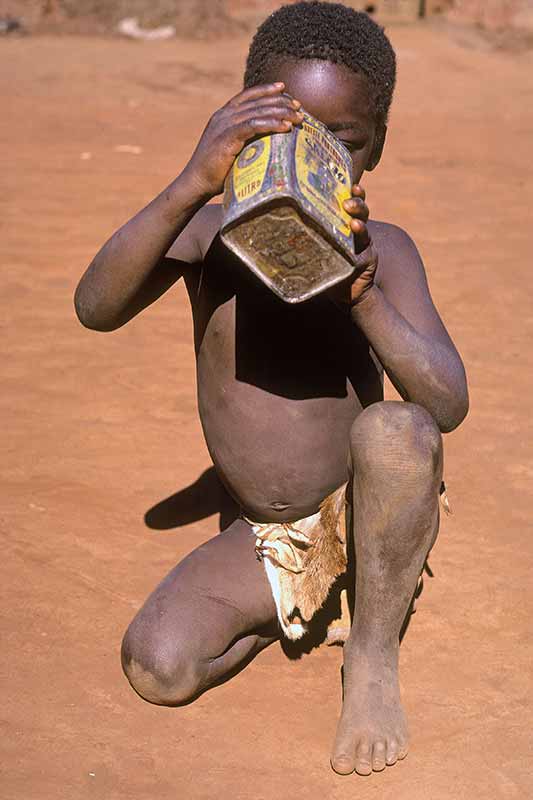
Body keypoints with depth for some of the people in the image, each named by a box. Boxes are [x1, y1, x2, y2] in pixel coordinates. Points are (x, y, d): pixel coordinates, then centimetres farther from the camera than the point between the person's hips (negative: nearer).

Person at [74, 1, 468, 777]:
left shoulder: (383, 251, -12)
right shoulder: (209, 234, -10)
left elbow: (448, 406, -21)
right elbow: (96, 306, -29)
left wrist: (365, 298, -38)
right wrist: (193, 184, -42)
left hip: (365, 519, -1)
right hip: (261, 538, 2)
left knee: (396, 430, -34)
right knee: (156, 668, -21)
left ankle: (374, 653, -11)